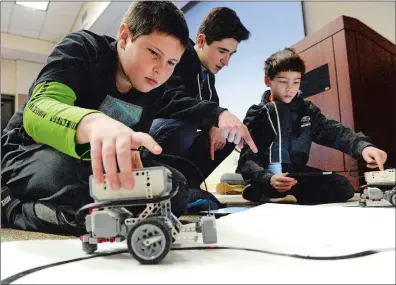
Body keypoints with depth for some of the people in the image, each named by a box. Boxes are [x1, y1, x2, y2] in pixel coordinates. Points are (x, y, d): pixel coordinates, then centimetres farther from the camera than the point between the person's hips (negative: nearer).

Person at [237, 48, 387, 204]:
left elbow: (334, 131, -5)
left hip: (297, 174, 4)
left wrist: (363, 146, -27)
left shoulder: (307, 110, 7)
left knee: (342, 186, -14)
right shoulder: (256, 114, -6)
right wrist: (268, 179, -33)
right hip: (264, 181, -4)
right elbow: (247, 159, -13)